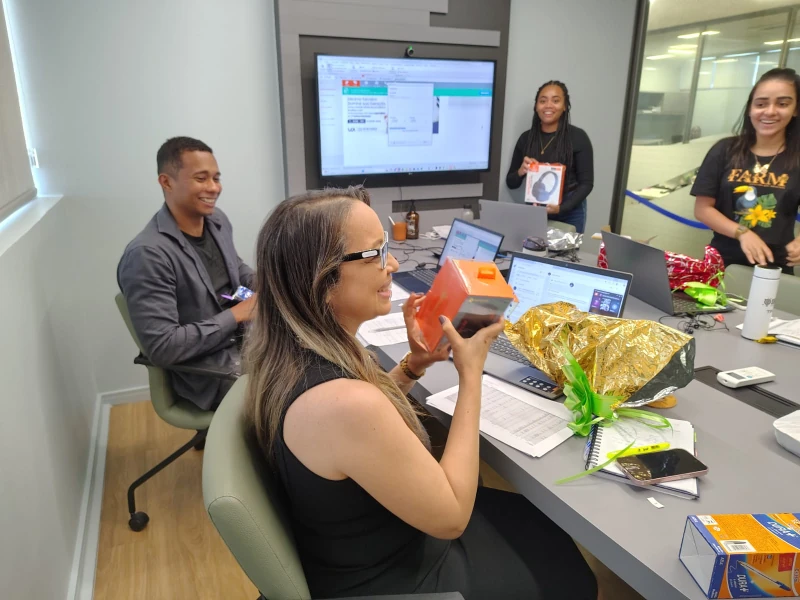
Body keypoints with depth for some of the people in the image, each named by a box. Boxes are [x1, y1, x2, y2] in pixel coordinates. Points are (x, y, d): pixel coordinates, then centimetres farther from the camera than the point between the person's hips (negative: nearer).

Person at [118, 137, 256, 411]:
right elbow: (162, 348, -24)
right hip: (209, 369, -7)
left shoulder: (217, 219, 0)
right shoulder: (146, 255, -23)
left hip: (247, 336, 8)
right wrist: (235, 314, -21)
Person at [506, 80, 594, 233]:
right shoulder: (526, 138, 0)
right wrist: (520, 172, -15)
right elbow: (511, 183, 6)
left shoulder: (578, 137, -7)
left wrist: (561, 208, -21)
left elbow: (586, 183, -7)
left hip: (569, 213, -2)